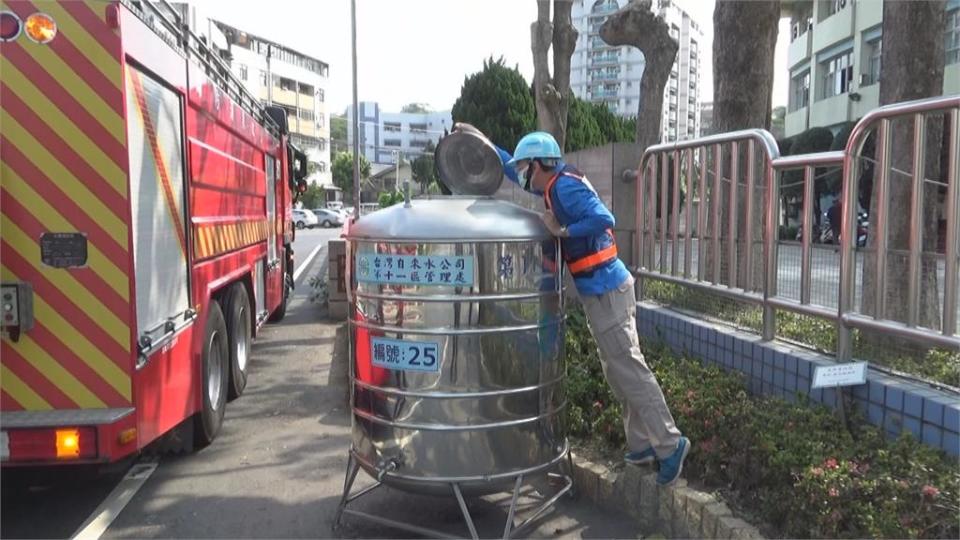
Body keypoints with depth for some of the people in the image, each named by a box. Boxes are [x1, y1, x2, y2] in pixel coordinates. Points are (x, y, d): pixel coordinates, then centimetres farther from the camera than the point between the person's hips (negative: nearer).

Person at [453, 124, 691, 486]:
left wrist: (562, 231, -20)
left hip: (605, 290, -10)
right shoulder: (556, 185, 14)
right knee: (618, 372, 12)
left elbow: (603, 219, -30)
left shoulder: (566, 186, -15)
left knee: (628, 370, -6)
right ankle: (643, 444, 20)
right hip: (601, 290, 10)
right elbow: (514, 169, 29)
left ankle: (670, 444, 1)